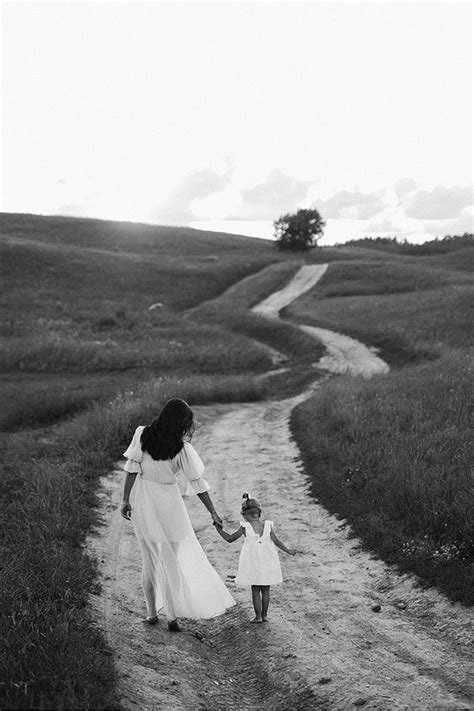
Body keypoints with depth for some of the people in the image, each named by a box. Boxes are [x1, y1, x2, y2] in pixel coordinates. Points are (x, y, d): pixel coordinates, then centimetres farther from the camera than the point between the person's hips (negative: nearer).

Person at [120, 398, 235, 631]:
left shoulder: (142, 435, -11)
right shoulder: (181, 448, -17)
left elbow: (132, 469, -8)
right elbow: (197, 483, -12)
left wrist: (126, 499, -1)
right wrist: (213, 513, -5)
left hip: (143, 499, 3)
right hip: (168, 501, -2)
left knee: (149, 558, 16)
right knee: (171, 560, 11)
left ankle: (152, 612, 24)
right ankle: (172, 616, 14)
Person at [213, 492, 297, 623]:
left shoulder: (245, 527, -8)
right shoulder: (268, 525, -1)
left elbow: (229, 539, -2)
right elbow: (277, 541, 4)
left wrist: (219, 528, 9)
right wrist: (288, 550, 18)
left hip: (252, 563, -2)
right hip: (267, 562, 2)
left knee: (255, 590, 8)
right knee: (265, 589, 13)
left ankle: (258, 616, 9)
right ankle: (264, 615, 19)